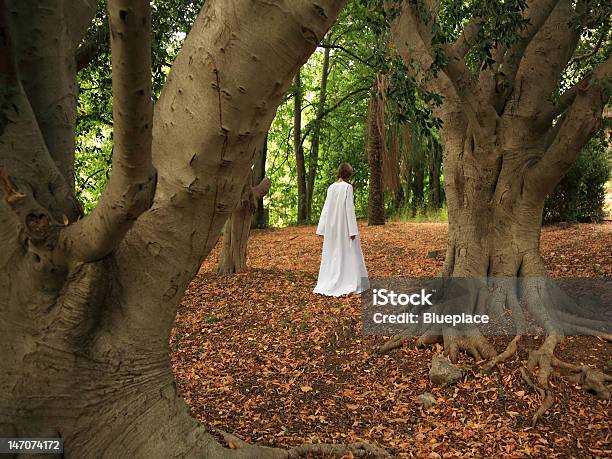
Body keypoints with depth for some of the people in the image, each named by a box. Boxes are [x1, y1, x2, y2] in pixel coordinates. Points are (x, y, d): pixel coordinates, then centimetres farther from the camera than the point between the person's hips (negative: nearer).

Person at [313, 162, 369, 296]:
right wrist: (353, 230, -13)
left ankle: (327, 284, 15)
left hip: (332, 226, 6)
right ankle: (351, 284, 6)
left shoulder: (331, 187, 5)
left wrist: (322, 229, 10)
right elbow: (349, 208, -15)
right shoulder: (348, 187, -11)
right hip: (344, 225, -5)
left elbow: (326, 208, 6)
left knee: (332, 254, 12)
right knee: (348, 254, 3)